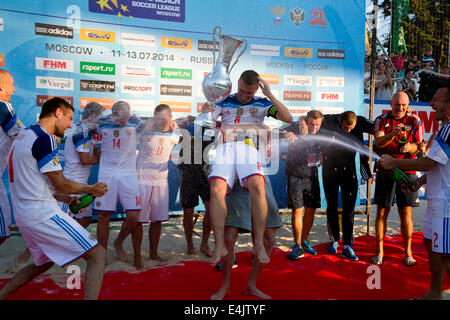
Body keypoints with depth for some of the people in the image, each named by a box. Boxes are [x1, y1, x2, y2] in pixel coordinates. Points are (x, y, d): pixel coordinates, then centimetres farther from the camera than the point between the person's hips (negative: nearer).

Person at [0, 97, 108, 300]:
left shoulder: (22, 136, 16)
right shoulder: (44, 138, -15)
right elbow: (60, 184, -13)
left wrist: (61, 197, 20)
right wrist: (91, 189, 1)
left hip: (23, 215, 10)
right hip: (43, 214, -10)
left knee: (43, 262, 29)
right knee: (97, 256, -8)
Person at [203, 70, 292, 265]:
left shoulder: (262, 103, 20)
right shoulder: (224, 102, 23)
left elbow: (288, 119, 8)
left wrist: (269, 95, 3)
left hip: (248, 147, -1)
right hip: (225, 148, 1)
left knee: (257, 186, -30)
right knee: (216, 190, -25)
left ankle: (259, 243, -23)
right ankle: (219, 246, -21)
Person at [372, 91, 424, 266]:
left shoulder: (415, 122, 4)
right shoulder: (382, 120, 2)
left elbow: (420, 145, 0)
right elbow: (378, 142, -11)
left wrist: (410, 147, -23)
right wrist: (393, 133, -30)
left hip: (407, 171, 0)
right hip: (385, 171, 0)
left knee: (406, 214, 3)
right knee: (382, 212, 4)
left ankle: (408, 252, 16)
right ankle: (379, 251, 14)